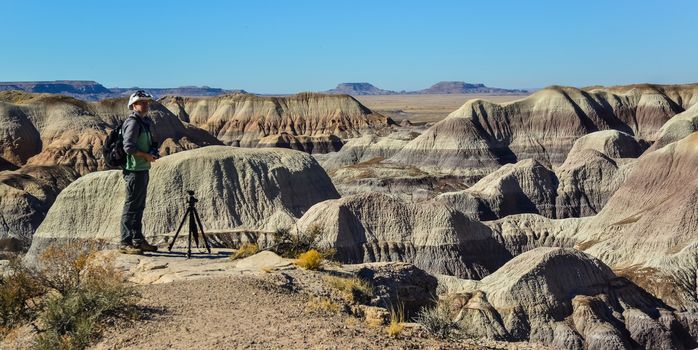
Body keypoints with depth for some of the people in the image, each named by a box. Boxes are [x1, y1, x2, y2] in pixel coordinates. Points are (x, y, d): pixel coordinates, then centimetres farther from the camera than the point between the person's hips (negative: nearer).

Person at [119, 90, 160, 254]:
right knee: (131, 207, -7)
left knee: (139, 206, 15)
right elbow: (128, 147, -22)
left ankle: (138, 240, 23)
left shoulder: (146, 122, 16)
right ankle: (125, 243, -3)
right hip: (134, 170, -10)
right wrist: (147, 156, -13)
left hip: (143, 169, 10)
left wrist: (153, 152, 9)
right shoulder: (133, 122, -14)